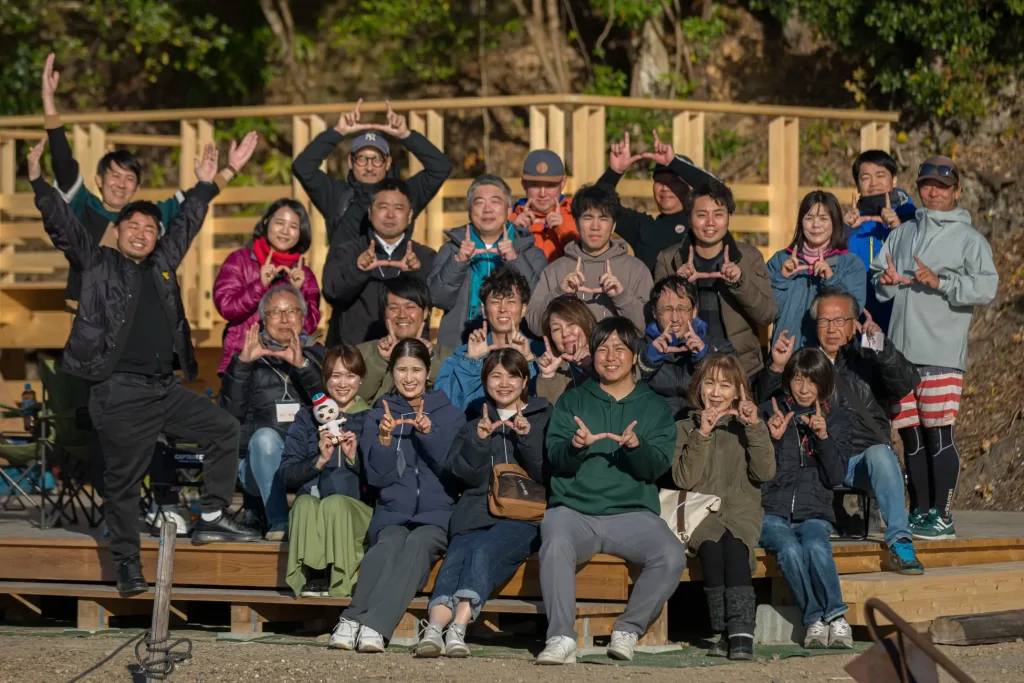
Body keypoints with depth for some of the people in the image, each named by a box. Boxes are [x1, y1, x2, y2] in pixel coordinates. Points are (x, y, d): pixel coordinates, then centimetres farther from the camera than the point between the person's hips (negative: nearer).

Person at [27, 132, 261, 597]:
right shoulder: (98, 263, 2)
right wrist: (38, 181, -16)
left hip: (164, 388, 6)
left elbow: (187, 222, 27)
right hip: (120, 393, -6)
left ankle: (211, 518, 10)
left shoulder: (163, 262, 15)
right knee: (123, 479, -2)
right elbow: (62, 226, -6)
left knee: (224, 430, 2)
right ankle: (127, 564, 6)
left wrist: (206, 182, 30)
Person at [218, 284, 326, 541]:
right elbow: (230, 410, -2)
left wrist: (303, 365, -18)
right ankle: (278, 522, -33)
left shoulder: (317, 356, 16)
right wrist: (242, 363, -15)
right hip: (261, 461, 0)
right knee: (265, 436, -34)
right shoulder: (250, 358, 14)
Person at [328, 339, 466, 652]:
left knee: (417, 544, -36)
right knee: (389, 544, -35)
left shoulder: (450, 415, 12)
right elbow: (377, 477, 6)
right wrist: (384, 440, -11)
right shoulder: (378, 416, 15)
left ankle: (374, 626, -50)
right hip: (393, 514, 1)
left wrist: (429, 434, -14)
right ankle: (351, 623, -49)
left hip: (437, 514, -1)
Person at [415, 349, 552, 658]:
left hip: (525, 516, -2)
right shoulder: (473, 425, 27)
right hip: (477, 513, 3)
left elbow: (545, 475, 5)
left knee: (484, 551, -34)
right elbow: (464, 475, 12)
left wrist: (528, 438, -9)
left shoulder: (543, 419, 18)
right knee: (456, 556, -30)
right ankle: (434, 628, -53)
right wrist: (478, 441, -5)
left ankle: (458, 628, -51)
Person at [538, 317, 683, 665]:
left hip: (632, 513, 1)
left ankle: (628, 629, -10)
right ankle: (561, 638, -33)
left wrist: (636, 447, -22)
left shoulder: (655, 407, 16)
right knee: (555, 545, -36)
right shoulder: (572, 401, 16)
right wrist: (575, 445, -22)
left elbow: (657, 466, 1)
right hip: (573, 509, -1)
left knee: (672, 556, -29)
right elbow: (556, 460, 2)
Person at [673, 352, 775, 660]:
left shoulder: (746, 426, 18)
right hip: (701, 513, 0)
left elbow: (764, 472, 2)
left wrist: (755, 427, -6)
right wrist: (702, 435, -9)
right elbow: (684, 479, -1)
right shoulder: (685, 428, 16)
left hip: (741, 511, 0)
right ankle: (724, 631, -38)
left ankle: (741, 632, -45)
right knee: (711, 545, -35)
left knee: (734, 544, -35)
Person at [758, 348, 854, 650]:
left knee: (816, 546, -34)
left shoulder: (836, 417, 11)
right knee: (789, 549, -33)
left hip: (814, 513, 1)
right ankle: (814, 619, -24)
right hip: (771, 512, -1)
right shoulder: (770, 412, 7)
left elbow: (836, 477, 2)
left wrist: (824, 437, -11)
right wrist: (772, 438, -13)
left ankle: (836, 617, -28)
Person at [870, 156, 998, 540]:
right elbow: (876, 276, 19)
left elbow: (986, 288, -9)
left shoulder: (969, 239, 2)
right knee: (911, 436, 7)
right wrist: (886, 281, -4)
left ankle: (942, 515, -3)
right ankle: (919, 513, 14)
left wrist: (940, 282, -18)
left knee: (939, 433, -8)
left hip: (942, 353, -5)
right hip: (902, 350, 5)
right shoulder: (903, 234, 18)